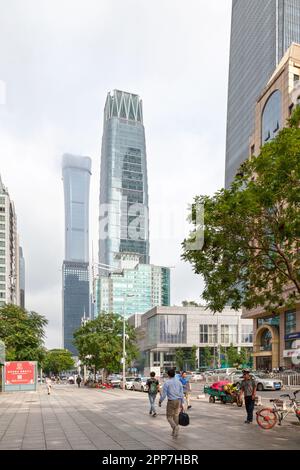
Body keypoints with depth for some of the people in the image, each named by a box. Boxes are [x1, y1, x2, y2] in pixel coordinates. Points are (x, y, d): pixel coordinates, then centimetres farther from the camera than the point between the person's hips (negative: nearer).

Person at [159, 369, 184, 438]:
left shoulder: (166, 383, -10)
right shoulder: (179, 382, 4)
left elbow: (163, 394, -11)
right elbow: (181, 394, 6)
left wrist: (160, 402, 5)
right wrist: (181, 404, 13)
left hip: (171, 402, -5)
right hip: (178, 401, 5)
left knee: (169, 417, 5)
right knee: (176, 416, 15)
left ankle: (175, 427, -22)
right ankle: (174, 432, 18)